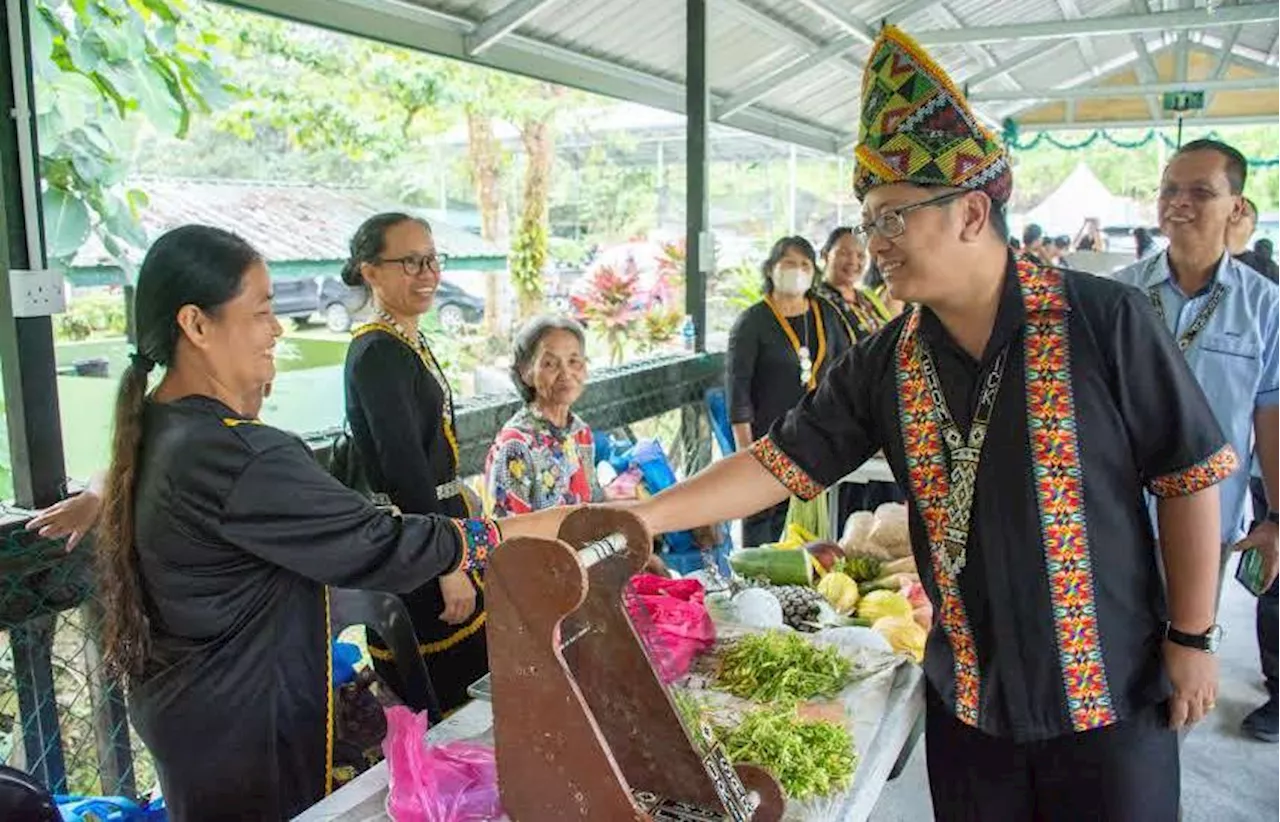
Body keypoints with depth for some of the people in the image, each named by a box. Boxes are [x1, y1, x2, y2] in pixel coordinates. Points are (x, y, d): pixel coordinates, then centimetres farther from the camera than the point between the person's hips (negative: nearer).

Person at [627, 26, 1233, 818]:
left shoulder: (1105, 321, -15)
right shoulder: (886, 364, -4)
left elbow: (1191, 478, -8)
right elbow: (779, 464, -4)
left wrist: (1191, 638, -6)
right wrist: (637, 518, -10)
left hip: (1110, 690, -3)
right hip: (967, 694, 3)